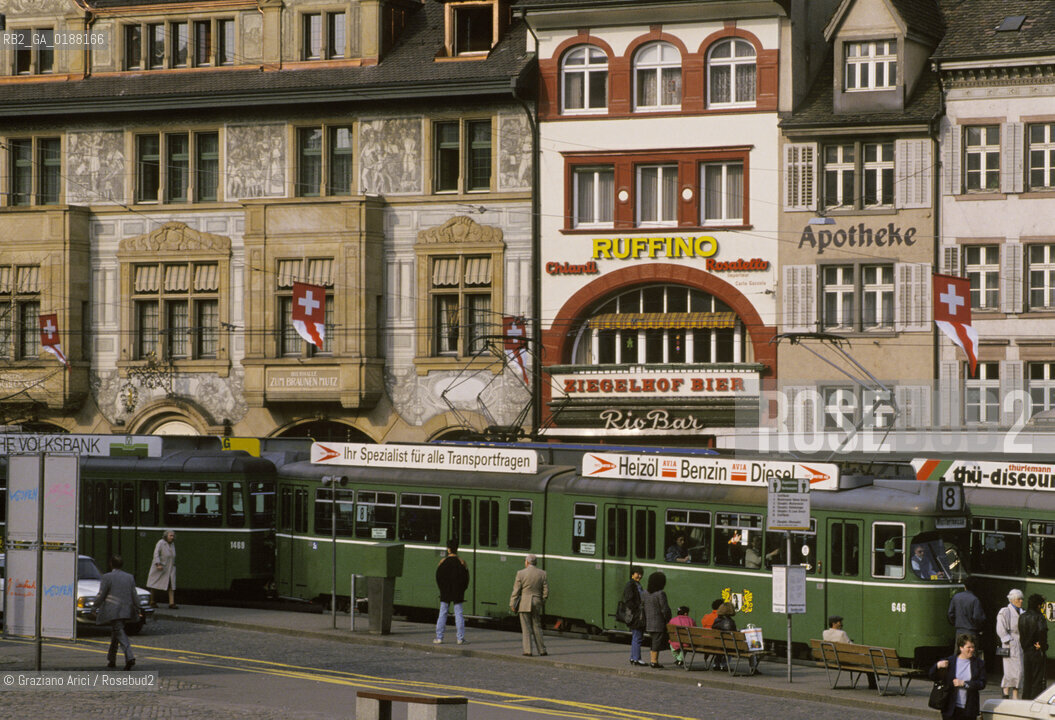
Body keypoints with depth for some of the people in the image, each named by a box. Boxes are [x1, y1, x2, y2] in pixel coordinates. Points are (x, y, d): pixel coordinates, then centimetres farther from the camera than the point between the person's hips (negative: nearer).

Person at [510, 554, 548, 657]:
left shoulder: (521, 574, -7)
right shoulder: (542, 574, 2)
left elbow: (516, 591, -6)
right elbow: (546, 591, 3)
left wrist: (512, 605, -1)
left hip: (524, 604, -3)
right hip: (536, 604, 3)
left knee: (526, 628, 0)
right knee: (537, 627, 12)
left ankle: (527, 651, -4)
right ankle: (542, 650, 13)